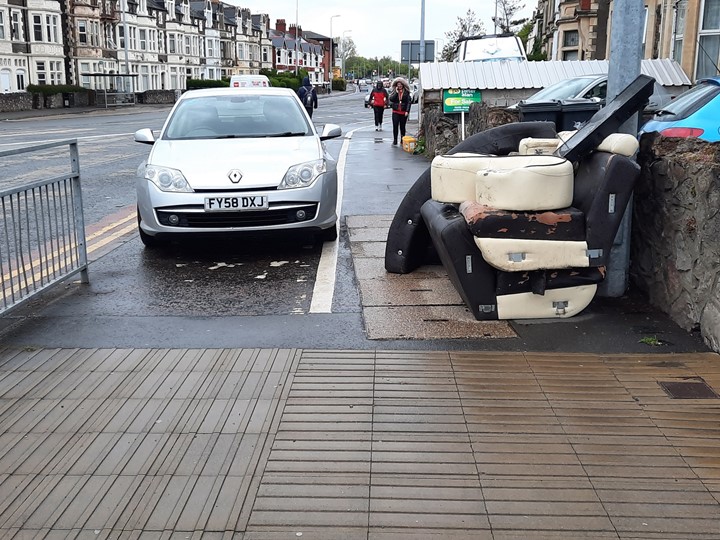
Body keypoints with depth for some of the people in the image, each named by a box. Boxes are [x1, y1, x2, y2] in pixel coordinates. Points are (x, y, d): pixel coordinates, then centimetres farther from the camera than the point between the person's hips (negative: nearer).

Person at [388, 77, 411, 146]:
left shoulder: (406, 93, 2)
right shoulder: (394, 92, 6)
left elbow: (408, 102, -1)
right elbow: (391, 99, -9)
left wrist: (407, 111, -10)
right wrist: (396, 92, -12)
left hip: (403, 112, -1)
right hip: (395, 112, 1)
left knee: (402, 127, 7)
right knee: (395, 126, -5)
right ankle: (395, 141, 0)